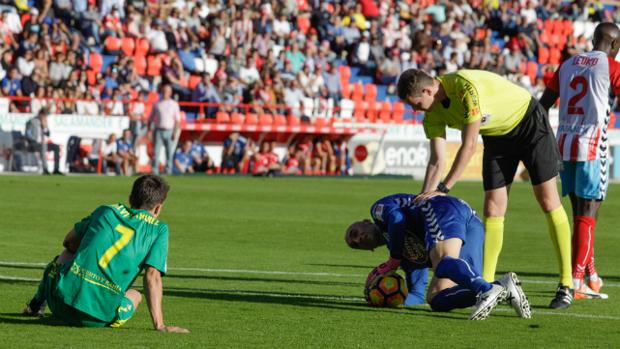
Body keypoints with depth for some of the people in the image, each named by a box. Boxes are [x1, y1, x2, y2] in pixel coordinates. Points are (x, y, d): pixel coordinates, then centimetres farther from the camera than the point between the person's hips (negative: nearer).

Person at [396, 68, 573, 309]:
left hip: (529, 123, -7)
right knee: (492, 210, -2)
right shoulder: (433, 115, -11)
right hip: (497, 135, 7)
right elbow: (437, 160, -10)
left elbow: (469, 146, -33)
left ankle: (566, 285, -3)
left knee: (549, 203, -6)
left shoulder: (466, 86, -35)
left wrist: (443, 189, -30)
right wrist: (424, 198, -21)